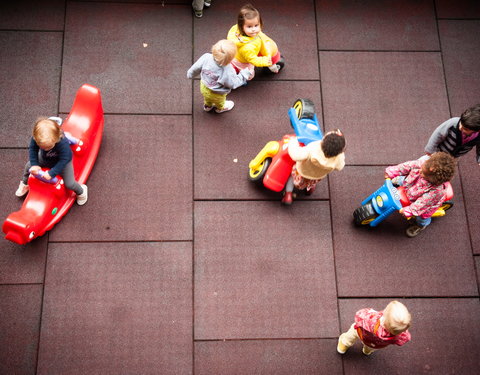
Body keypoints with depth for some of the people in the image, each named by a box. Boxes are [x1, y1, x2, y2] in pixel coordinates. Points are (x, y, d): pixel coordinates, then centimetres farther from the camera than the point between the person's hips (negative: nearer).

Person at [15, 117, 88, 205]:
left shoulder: (63, 143, -47)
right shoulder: (36, 138, -35)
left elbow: (64, 160, -36)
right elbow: (32, 149, -16)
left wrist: (51, 173, -36)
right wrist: (34, 164, -26)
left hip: (63, 161, -4)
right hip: (45, 158, 4)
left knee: (69, 184, -8)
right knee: (29, 166, 12)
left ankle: (81, 191, 30)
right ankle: (25, 184, 47)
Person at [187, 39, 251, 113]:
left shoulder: (206, 58, -34)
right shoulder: (228, 72, -44)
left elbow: (197, 67, -14)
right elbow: (234, 84, -24)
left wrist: (191, 74, 8)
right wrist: (245, 74, -16)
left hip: (204, 88, 3)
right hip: (217, 95, -3)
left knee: (207, 98, 40)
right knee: (219, 101, 36)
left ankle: (207, 106, 71)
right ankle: (220, 108, 68)